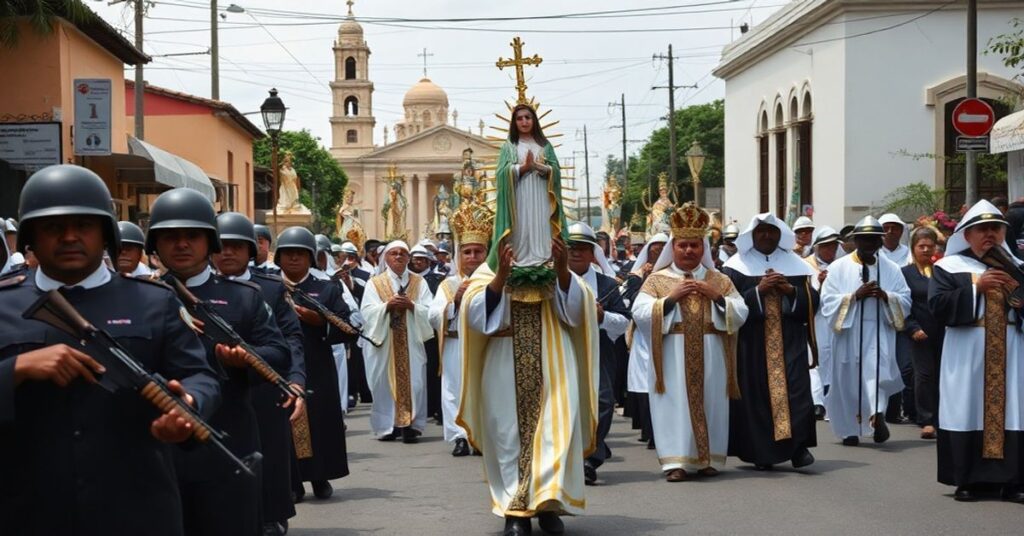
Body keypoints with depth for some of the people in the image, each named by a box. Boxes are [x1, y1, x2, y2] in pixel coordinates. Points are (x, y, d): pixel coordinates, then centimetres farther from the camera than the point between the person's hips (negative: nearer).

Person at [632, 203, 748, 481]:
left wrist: (717, 296, -8)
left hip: (710, 355, 2)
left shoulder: (719, 280, 13)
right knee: (675, 406, -6)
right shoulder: (657, 279, 7)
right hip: (672, 355, -2)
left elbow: (740, 314, 6)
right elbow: (640, 314, -5)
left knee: (710, 403, 3)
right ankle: (676, 461, -6)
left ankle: (708, 459, 12)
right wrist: (671, 298, -12)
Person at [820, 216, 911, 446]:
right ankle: (850, 430, 19)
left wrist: (885, 296, -14)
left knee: (879, 370, -22)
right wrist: (855, 295, -16)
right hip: (848, 333, 0)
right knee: (849, 379, 6)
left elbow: (905, 301, 5)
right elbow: (828, 301, -4)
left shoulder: (891, 269, 8)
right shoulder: (838, 268, 2)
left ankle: (877, 413, -31)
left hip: (879, 333, 0)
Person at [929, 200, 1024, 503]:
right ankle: (968, 479, 3)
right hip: (966, 354, -2)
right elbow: (938, 305, -7)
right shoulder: (949, 267, 5)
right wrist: (975, 287, -13)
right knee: (969, 410, -3)